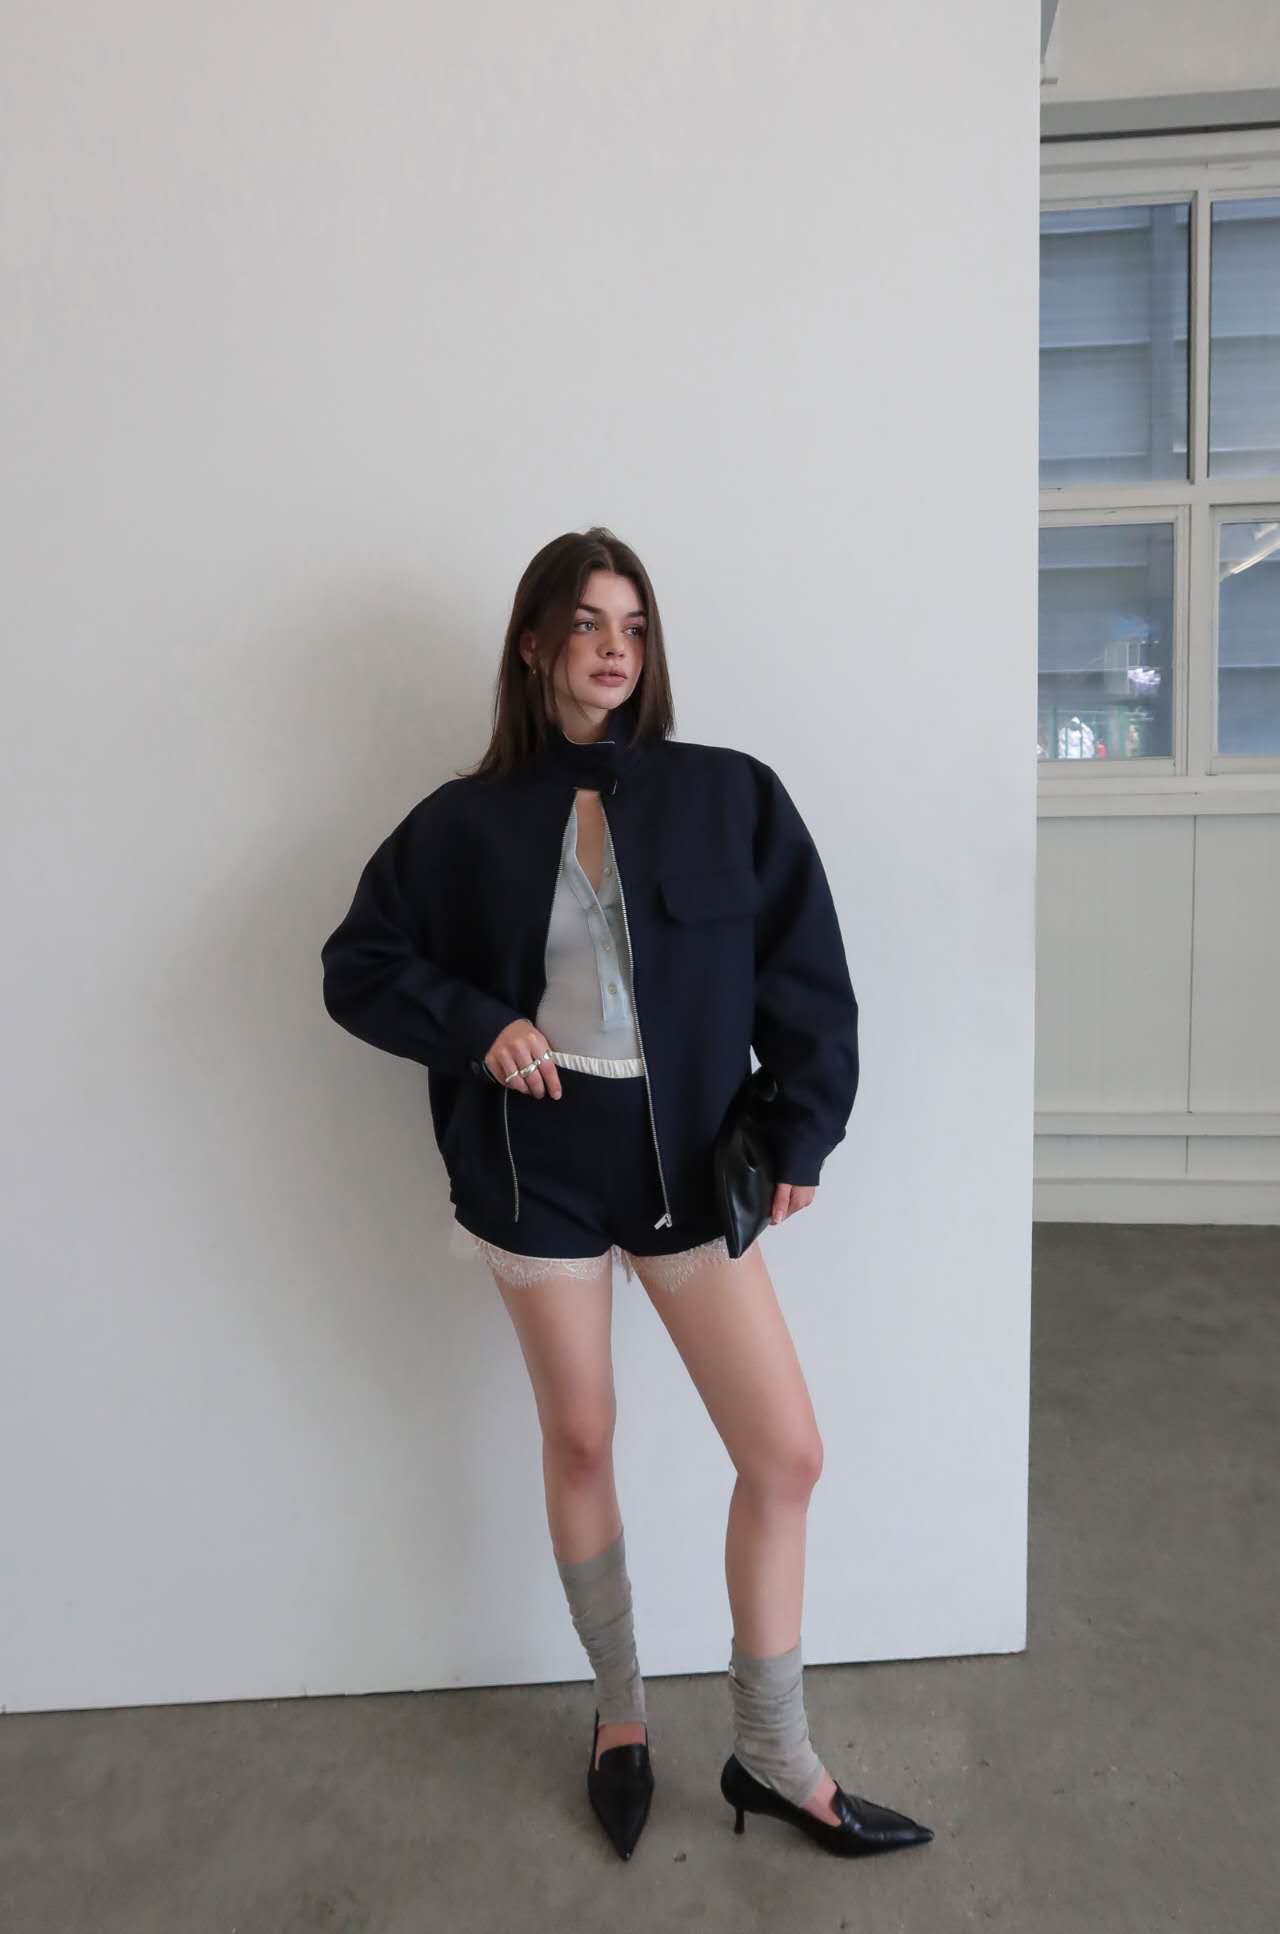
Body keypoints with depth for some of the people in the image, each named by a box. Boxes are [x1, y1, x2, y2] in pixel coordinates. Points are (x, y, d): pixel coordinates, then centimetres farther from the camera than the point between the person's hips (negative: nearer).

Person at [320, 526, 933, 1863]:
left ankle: (771, 1755, 25)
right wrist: (477, 1025, -12)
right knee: (579, 1443, 14)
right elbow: (356, 968, 4)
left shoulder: (730, 798, -2)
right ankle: (620, 1713, 39)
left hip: (687, 1159, 1)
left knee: (786, 1452, 1)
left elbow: (806, 979, 0)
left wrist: (801, 1133, -8)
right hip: (538, 1163, 0)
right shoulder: (468, 821, -2)